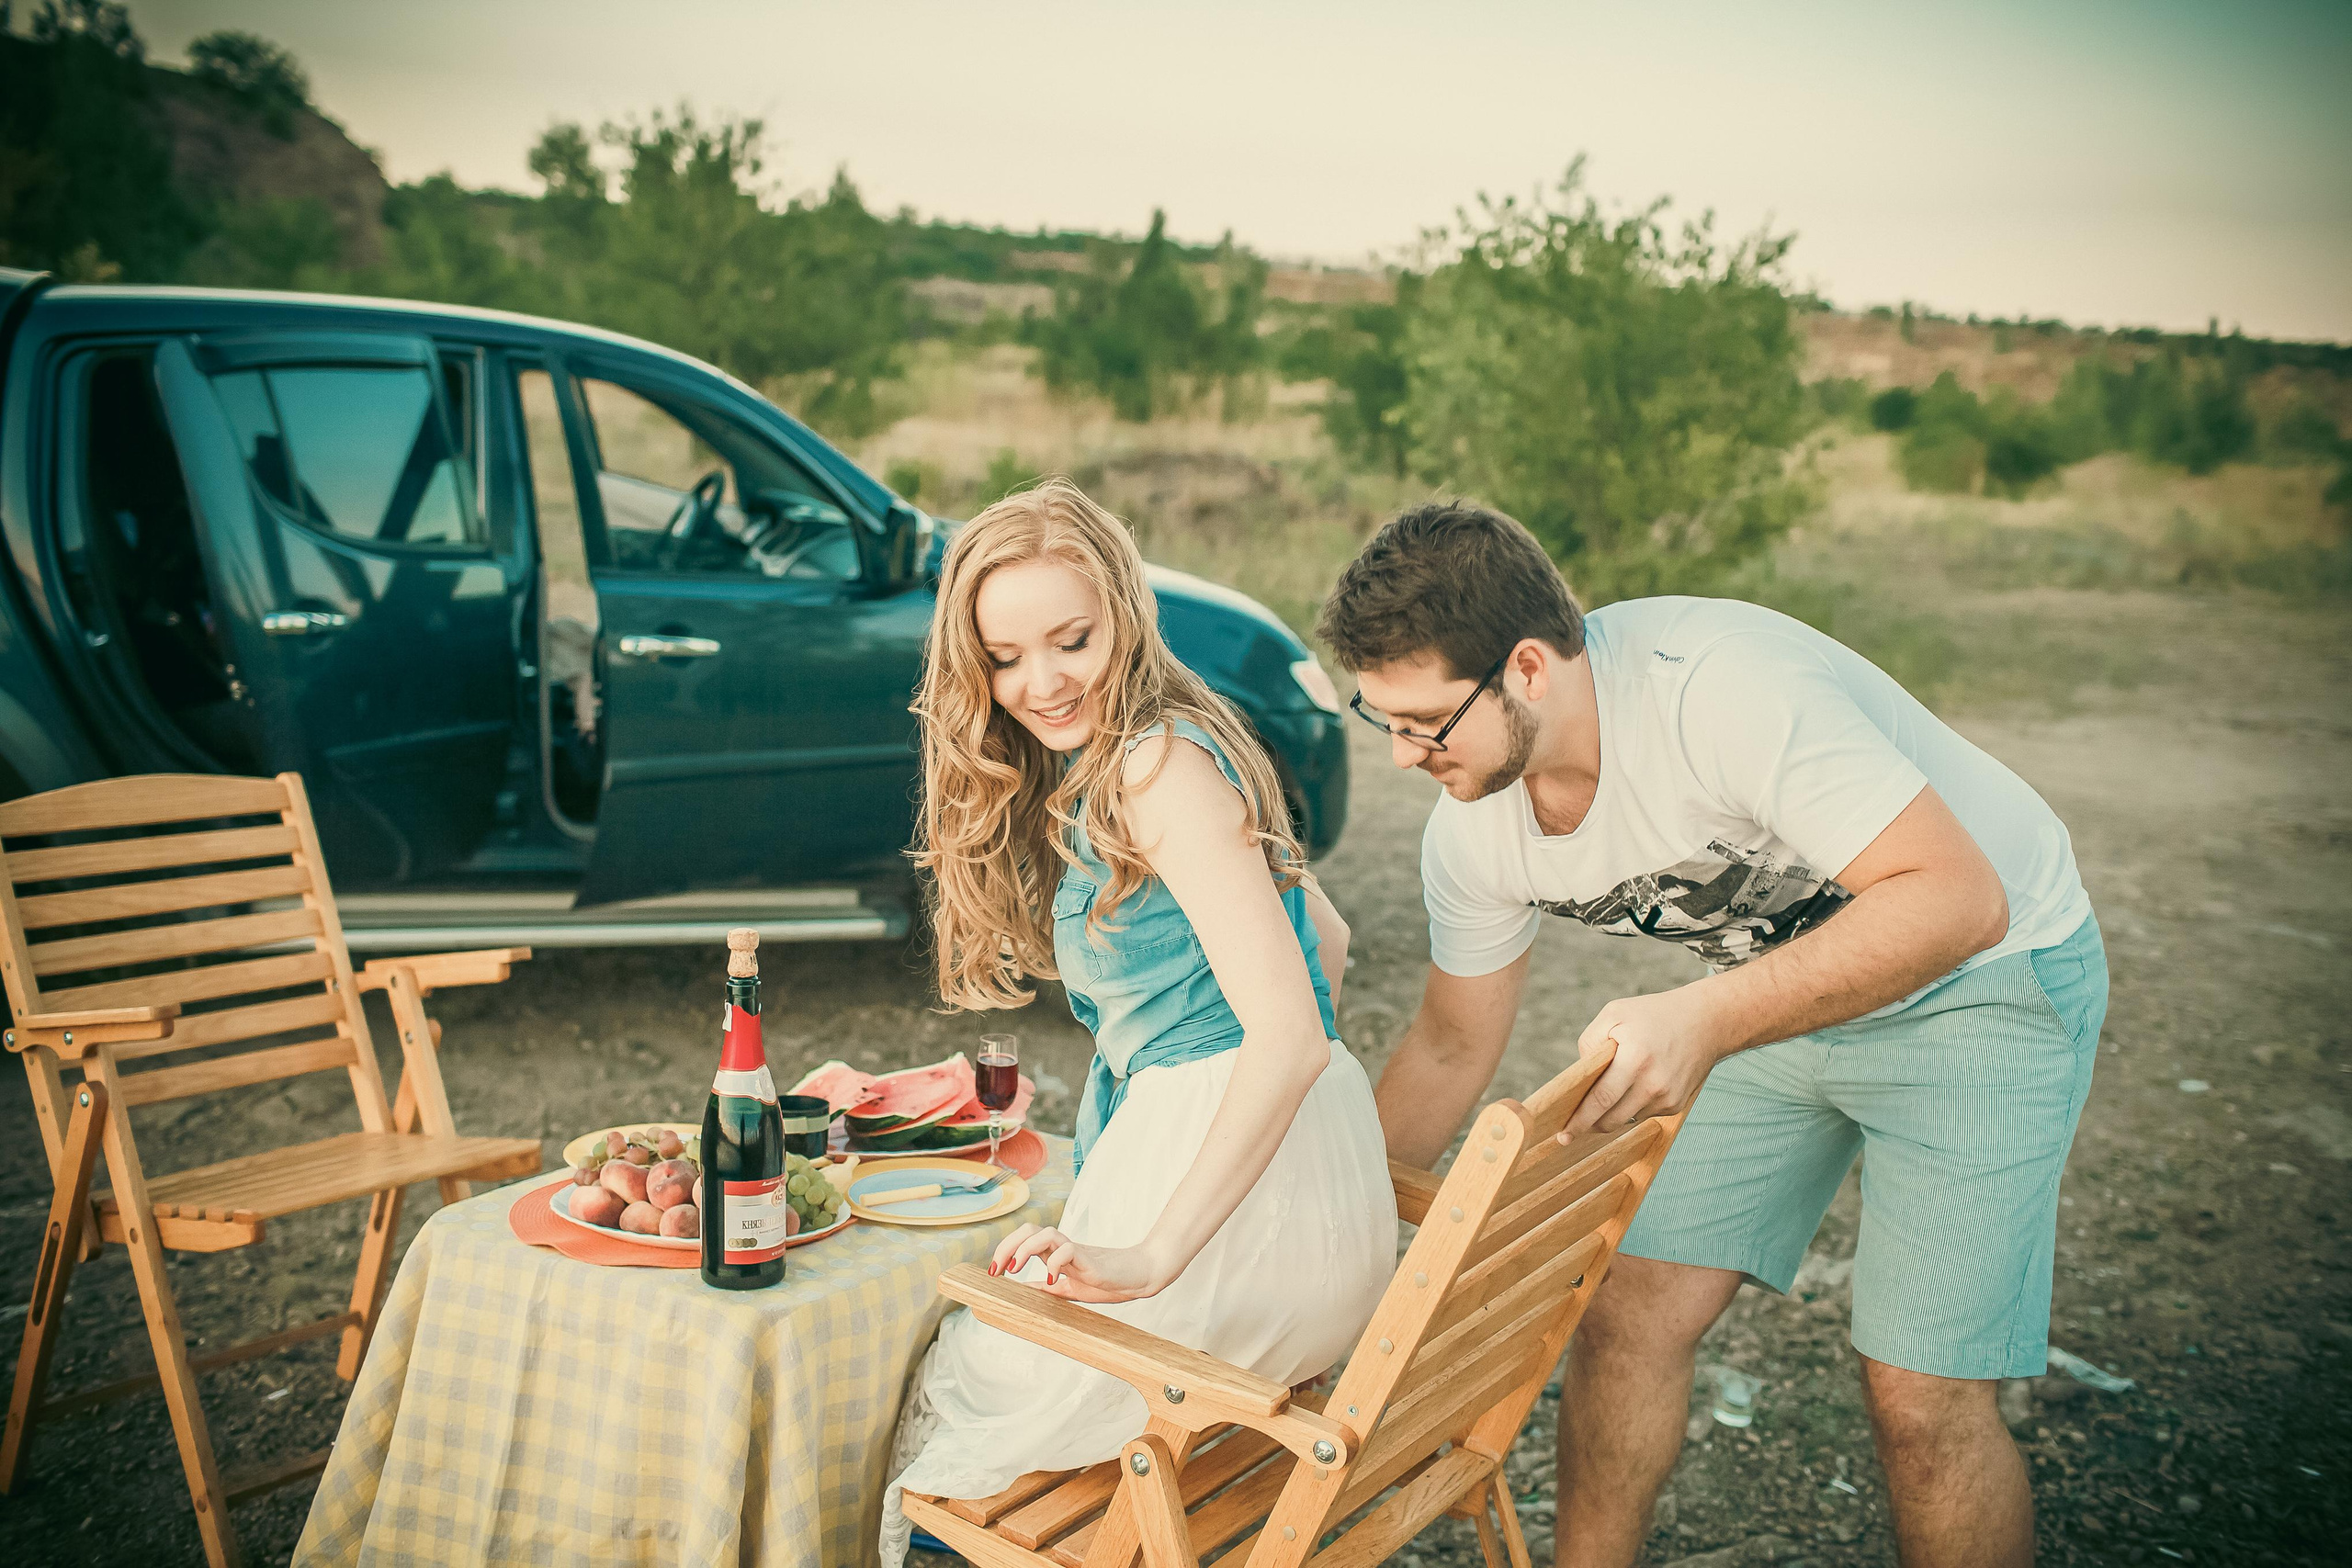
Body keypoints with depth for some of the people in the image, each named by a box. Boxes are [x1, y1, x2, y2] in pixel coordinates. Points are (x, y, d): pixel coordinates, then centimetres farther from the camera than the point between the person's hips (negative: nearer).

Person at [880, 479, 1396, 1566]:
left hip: (1251, 1179, -9)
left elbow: (1288, 1035, -23)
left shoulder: (1161, 764, -16)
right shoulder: (1090, 769, 13)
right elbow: (1326, 944, 20)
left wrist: (1150, 1258, -24)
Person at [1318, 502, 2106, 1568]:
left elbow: (1957, 899, -37)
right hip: (1781, 986, 6)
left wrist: (1708, 1018, -48)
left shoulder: (1720, 687, -35)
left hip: (1983, 979, -6)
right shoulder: (1472, 831, -12)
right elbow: (1450, 1048, 3)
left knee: (1918, 1393, -10)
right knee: (1631, 1310, 0)